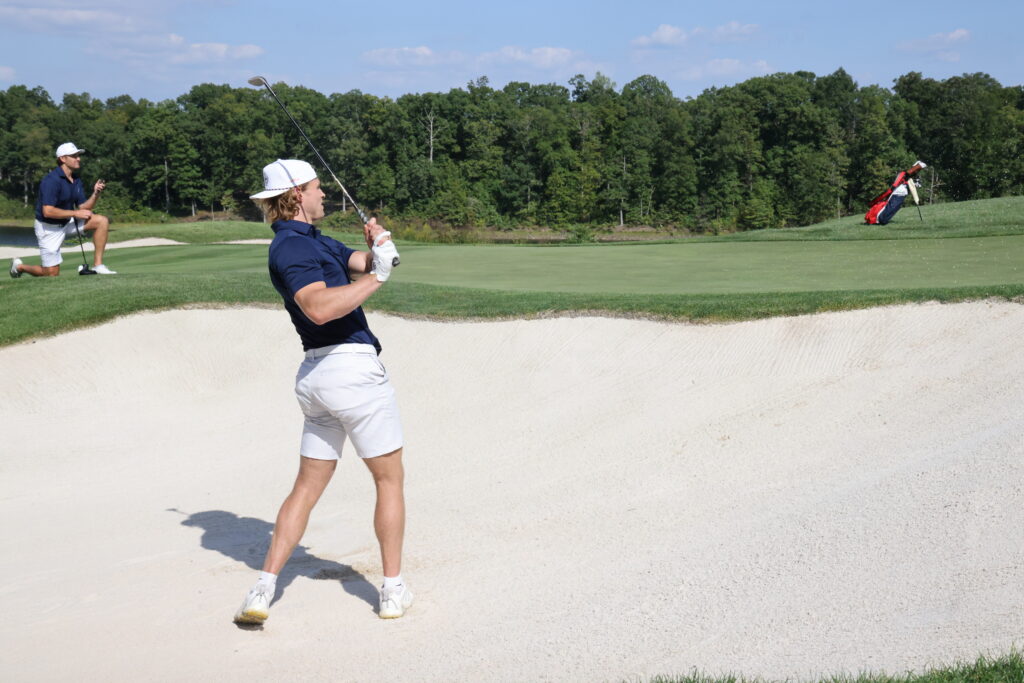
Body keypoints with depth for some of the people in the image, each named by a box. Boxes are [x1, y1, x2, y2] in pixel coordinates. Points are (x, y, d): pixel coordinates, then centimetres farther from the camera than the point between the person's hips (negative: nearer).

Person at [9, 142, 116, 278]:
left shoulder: (76, 180, 3)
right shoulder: (52, 180, -23)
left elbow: (83, 208, 3)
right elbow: (48, 211, -29)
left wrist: (95, 193, -14)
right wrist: (76, 213, -25)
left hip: (67, 222, 7)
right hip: (49, 227, -7)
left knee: (102, 221, -11)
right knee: (52, 273, -6)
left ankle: (98, 265, -8)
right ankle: (19, 266, 23)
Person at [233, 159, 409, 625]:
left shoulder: (315, 241, 17)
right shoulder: (291, 247, -14)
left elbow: (361, 262, 14)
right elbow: (320, 307, -29)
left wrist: (377, 249, -8)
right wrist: (377, 276, -24)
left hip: (315, 376, 9)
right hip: (353, 366, -9)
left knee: (307, 486, 10)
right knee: (390, 479, 6)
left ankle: (262, 591, 3)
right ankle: (393, 591, 12)